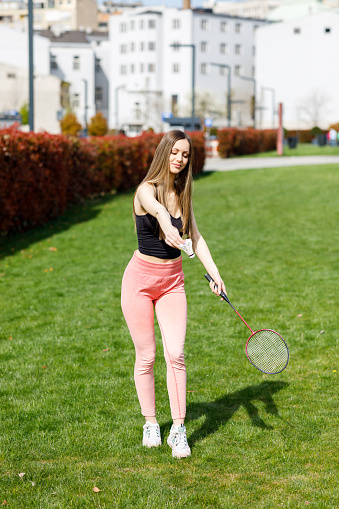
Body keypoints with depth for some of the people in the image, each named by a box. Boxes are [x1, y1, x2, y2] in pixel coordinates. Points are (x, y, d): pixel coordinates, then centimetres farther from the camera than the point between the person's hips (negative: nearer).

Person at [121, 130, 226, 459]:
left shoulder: (183, 193, 4)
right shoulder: (147, 189, -15)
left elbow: (195, 237, 11)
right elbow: (156, 208, -40)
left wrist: (215, 274, -1)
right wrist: (167, 227, -63)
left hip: (173, 281, 4)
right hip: (141, 278, -4)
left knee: (175, 355, -6)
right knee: (146, 357, 3)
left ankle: (178, 430, 1)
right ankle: (150, 424, 21)